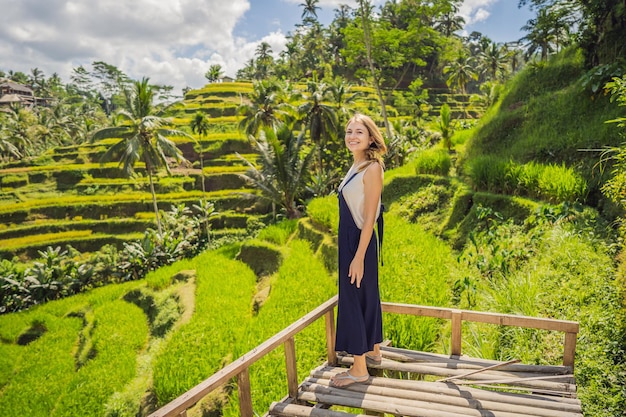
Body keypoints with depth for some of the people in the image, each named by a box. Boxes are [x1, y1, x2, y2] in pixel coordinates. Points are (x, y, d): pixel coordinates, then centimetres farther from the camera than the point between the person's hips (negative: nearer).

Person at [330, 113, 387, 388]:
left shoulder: (372, 169, -16)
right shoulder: (356, 166, 10)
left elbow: (369, 218, -19)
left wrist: (359, 257, -19)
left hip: (360, 242, -9)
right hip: (349, 239, 9)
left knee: (353, 299, 0)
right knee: (367, 296, 19)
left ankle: (359, 369, 14)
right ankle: (373, 351, 37)